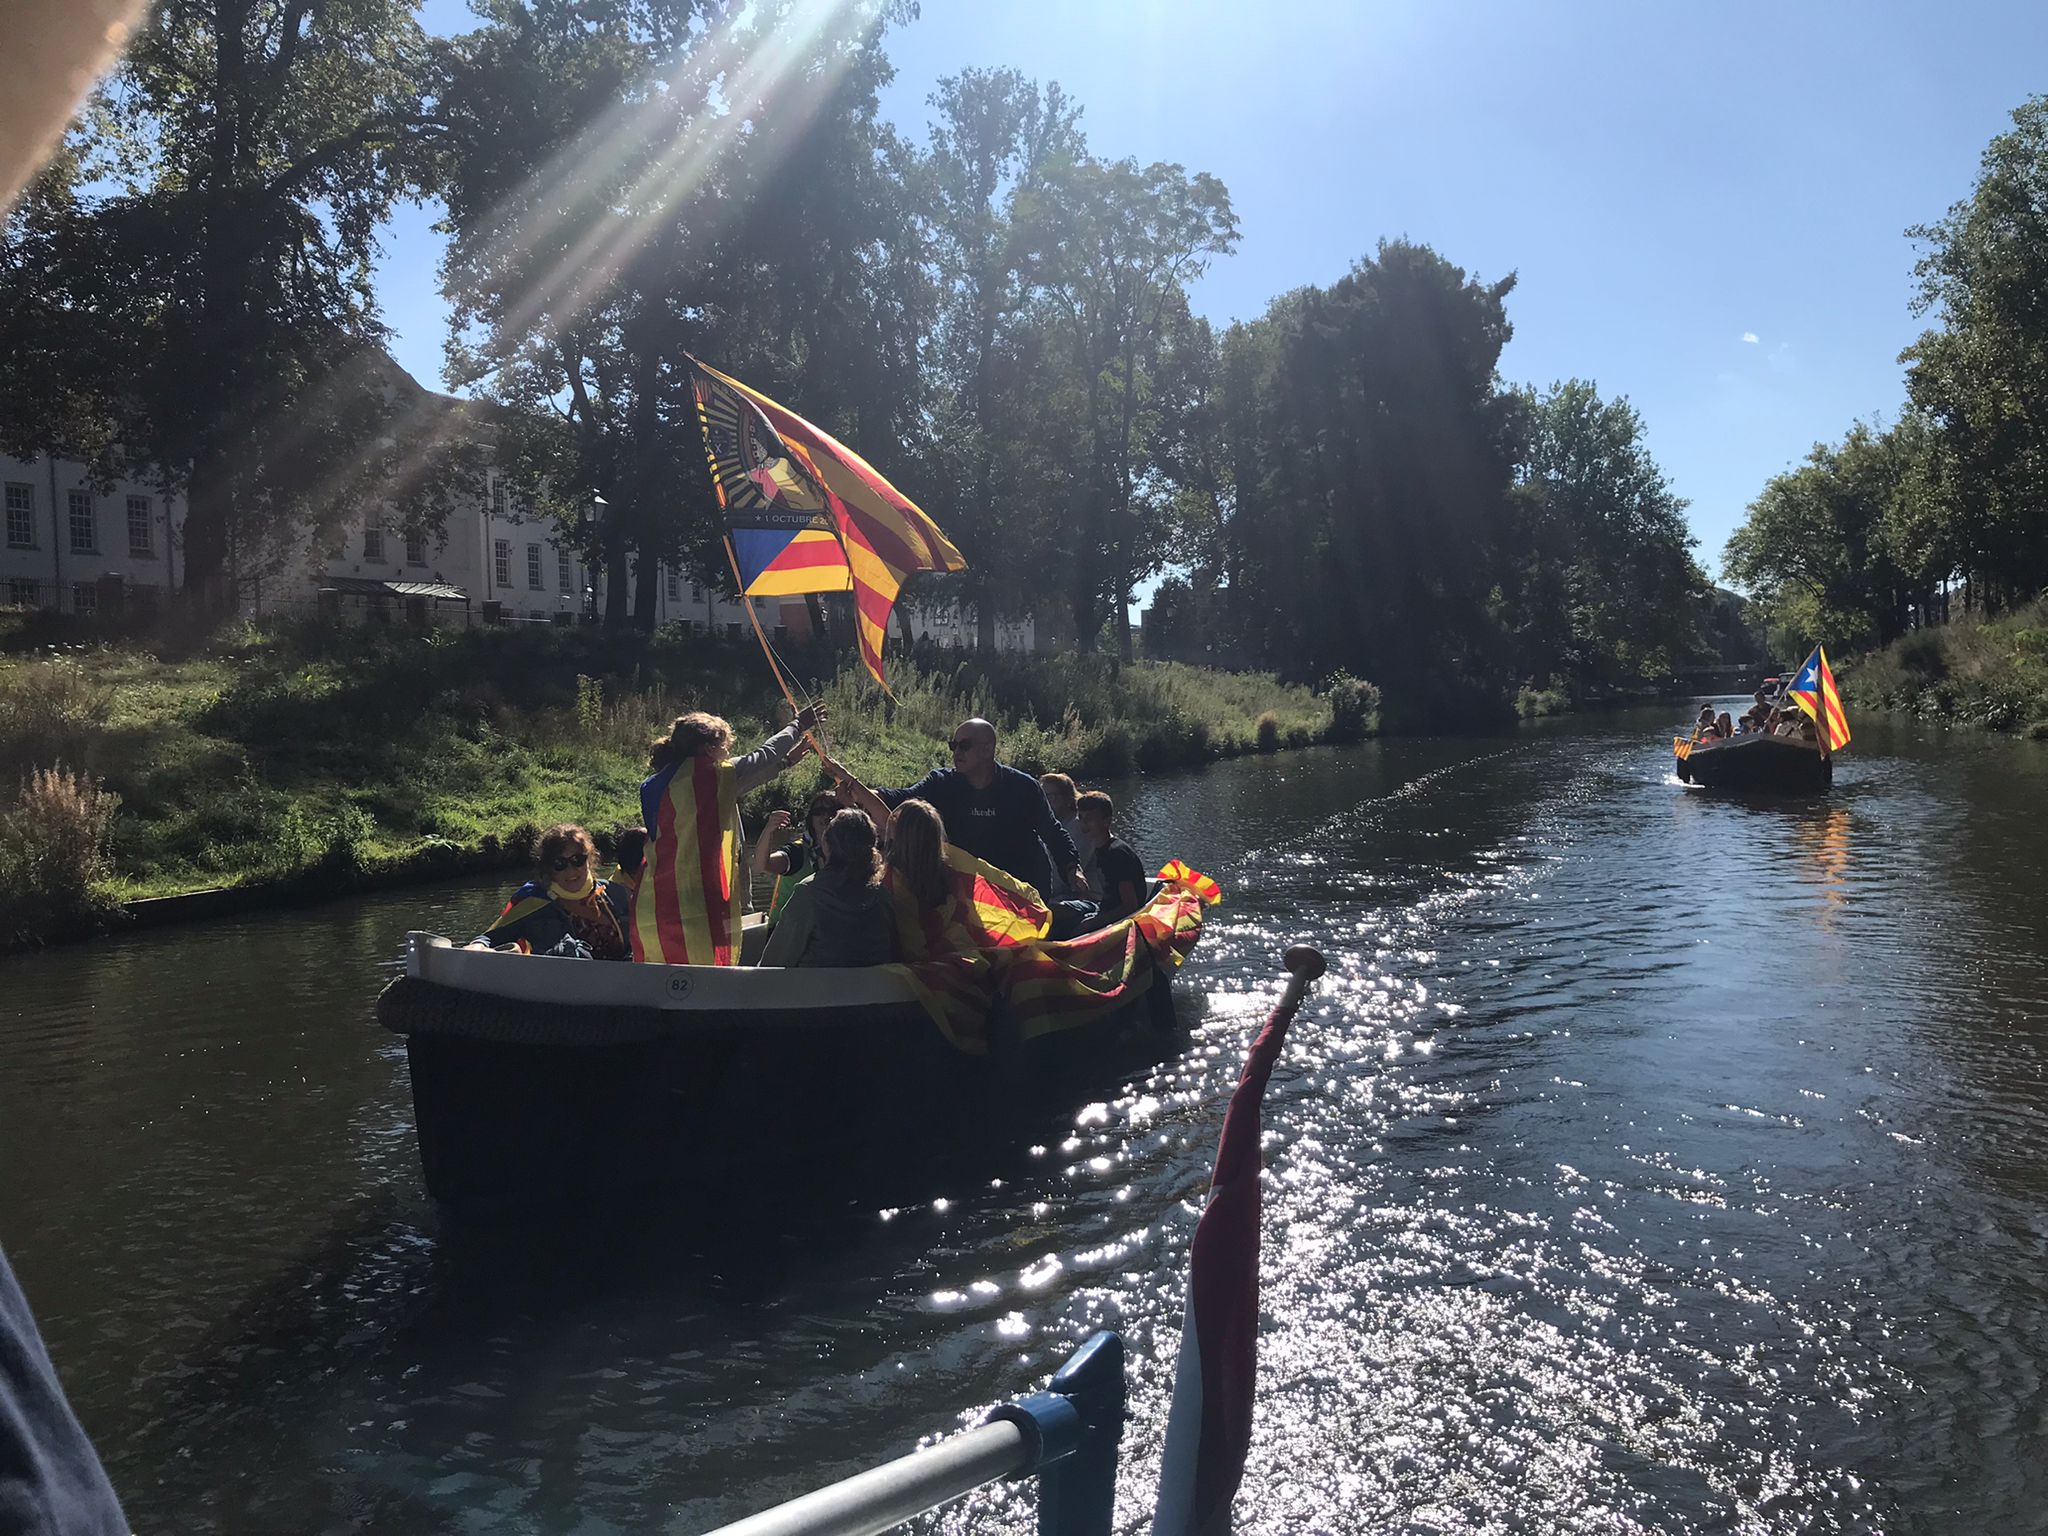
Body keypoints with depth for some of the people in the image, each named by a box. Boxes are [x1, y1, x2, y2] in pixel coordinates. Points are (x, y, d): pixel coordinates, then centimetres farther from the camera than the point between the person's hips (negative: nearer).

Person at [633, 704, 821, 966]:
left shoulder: (655, 784, 15)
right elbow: (762, 758, 8)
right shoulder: (706, 775, -7)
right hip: (695, 912, -8)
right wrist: (798, 726, 25)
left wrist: (785, 761, 34)